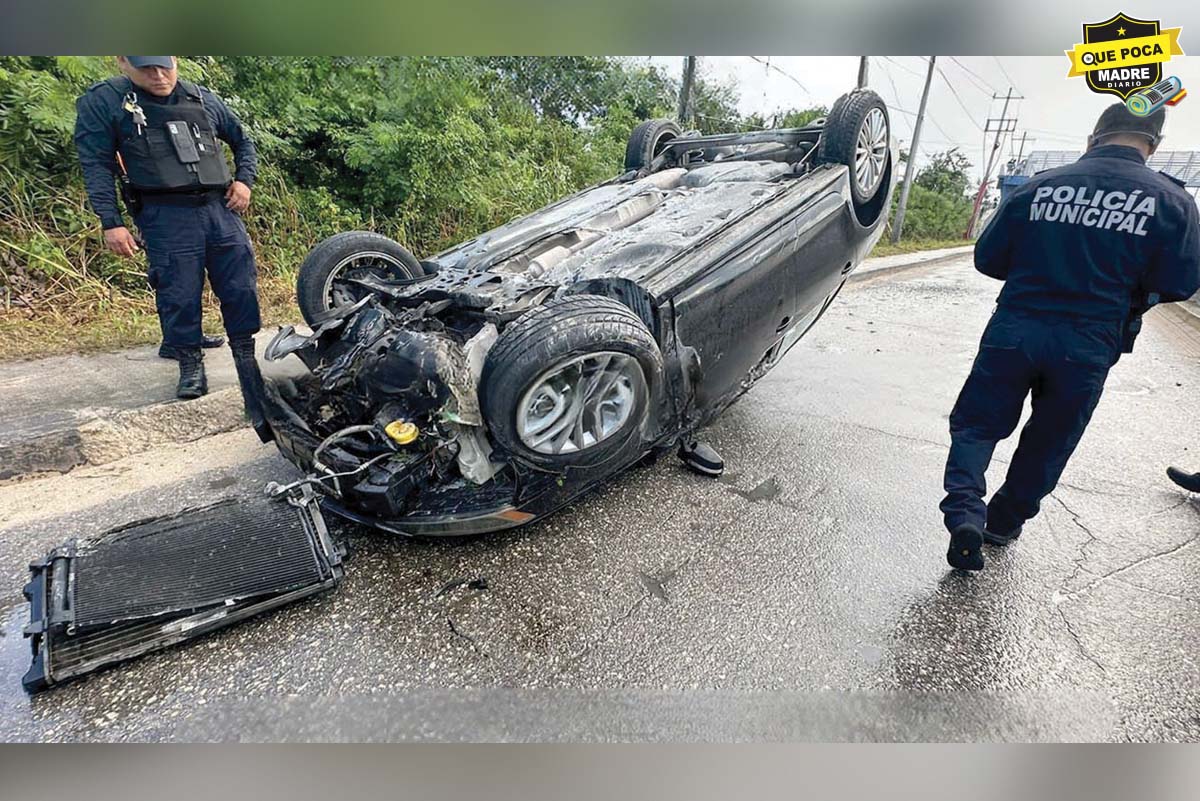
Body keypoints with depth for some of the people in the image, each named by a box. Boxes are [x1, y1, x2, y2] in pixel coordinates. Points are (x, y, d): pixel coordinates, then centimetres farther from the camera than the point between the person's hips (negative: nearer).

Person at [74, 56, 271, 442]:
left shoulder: (202, 99, 15)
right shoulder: (102, 102, 4)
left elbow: (243, 141, 25)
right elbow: (97, 166, 1)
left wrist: (244, 180, 7)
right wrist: (111, 222, -8)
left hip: (221, 207, 3)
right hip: (165, 215, -3)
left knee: (241, 287, 1)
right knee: (179, 293, -3)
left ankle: (245, 353, 14)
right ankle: (190, 362, 12)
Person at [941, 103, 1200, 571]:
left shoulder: (1037, 187, 0)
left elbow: (988, 258, 4)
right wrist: (1120, 284, 19)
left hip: (1014, 331, -1)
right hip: (1089, 347, 1)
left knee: (975, 423, 9)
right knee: (1047, 444, 17)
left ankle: (964, 513, -11)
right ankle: (1004, 523, 30)